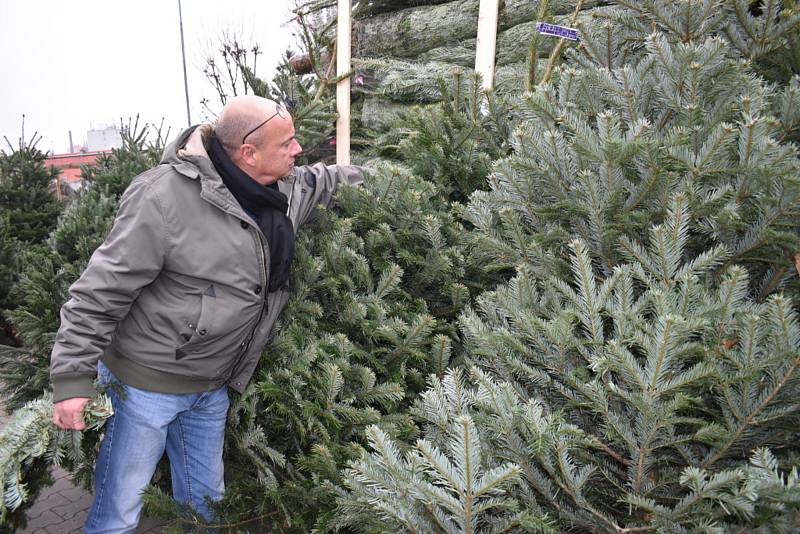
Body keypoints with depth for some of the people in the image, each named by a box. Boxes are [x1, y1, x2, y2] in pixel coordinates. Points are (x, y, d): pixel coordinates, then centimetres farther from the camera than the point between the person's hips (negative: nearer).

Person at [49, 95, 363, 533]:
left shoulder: (287, 190, -4)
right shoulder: (165, 196, -26)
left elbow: (323, 180, 20)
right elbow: (100, 290, -21)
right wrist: (73, 376, -19)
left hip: (213, 385, 7)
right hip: (145, 382, -6)